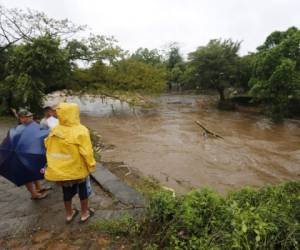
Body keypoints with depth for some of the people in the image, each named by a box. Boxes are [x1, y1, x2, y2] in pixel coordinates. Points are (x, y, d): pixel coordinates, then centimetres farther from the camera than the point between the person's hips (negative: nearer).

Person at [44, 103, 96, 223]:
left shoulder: (54, 130, -7)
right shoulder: (80, 131, -23)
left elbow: (48, 146, 5)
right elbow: (86, 152, -23)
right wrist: (91, 165, -9)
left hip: (61, 169, 4)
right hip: (78, 169, -4)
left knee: (67, 191, 22)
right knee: (83, 190, 18)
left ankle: (69, 214, 41)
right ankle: (85, 213, 34)